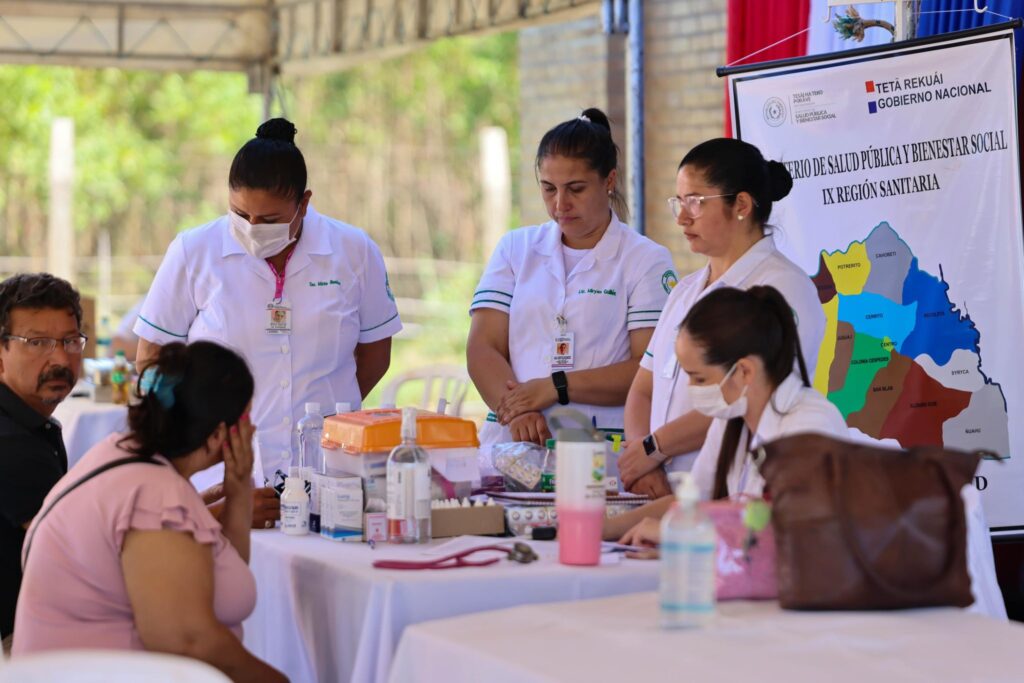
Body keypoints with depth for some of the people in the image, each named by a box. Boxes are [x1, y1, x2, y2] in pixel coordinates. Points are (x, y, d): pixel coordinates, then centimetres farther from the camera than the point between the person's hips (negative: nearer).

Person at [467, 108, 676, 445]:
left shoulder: (647, 260, 7)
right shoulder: (516, 248, 17)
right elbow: (482, 348, 7)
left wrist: (556, 387, -11)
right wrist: (517, 412, -11)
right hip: (510, 443, 2)